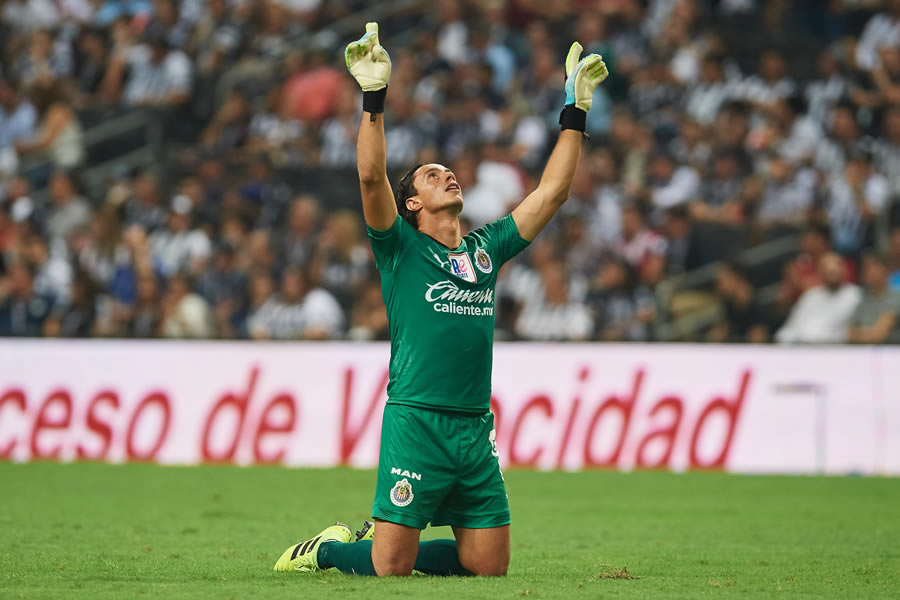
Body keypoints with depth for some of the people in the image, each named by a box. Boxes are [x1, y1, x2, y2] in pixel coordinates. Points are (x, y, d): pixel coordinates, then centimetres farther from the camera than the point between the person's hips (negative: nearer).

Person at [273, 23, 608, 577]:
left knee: (489, 565, 4)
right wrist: (374, 98, -19)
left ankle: (375, 541, 26)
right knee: (391, 567, -8)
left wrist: (576, 113, 15)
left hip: (476, 429, 5)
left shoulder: (486, 250, 18)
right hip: (416, 422, -5)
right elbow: (372, 177, -12)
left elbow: (552, 191, 18)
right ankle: (324, 550, 23)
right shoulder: (401, 248, 4)